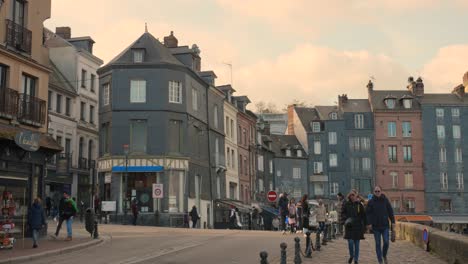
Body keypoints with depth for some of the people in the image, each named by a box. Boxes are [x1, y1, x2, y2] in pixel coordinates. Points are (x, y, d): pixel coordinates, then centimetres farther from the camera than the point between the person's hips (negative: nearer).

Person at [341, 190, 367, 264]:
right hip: (349, 226, 0)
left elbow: (363, 216, 7)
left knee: (356, 243, 5)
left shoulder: (359, 205, 3)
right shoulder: (346, 204, 2)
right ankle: (351, 256, 20)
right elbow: (343, 213, 3)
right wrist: (345, 220, -14)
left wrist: (365, 225, 5)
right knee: (350, 242, -8)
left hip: (358, 226, 1)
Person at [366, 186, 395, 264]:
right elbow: (368, 213, -2)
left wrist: (393, 222, 0)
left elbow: (390, 212, 5)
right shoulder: (371, 202, 1)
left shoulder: (385, 200, 3)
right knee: (378, 244, 4)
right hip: (376, 226, 0)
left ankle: (384, 256, 23)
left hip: (385, 225, 0)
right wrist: (369, 223, -12)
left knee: (386, 242, -4)